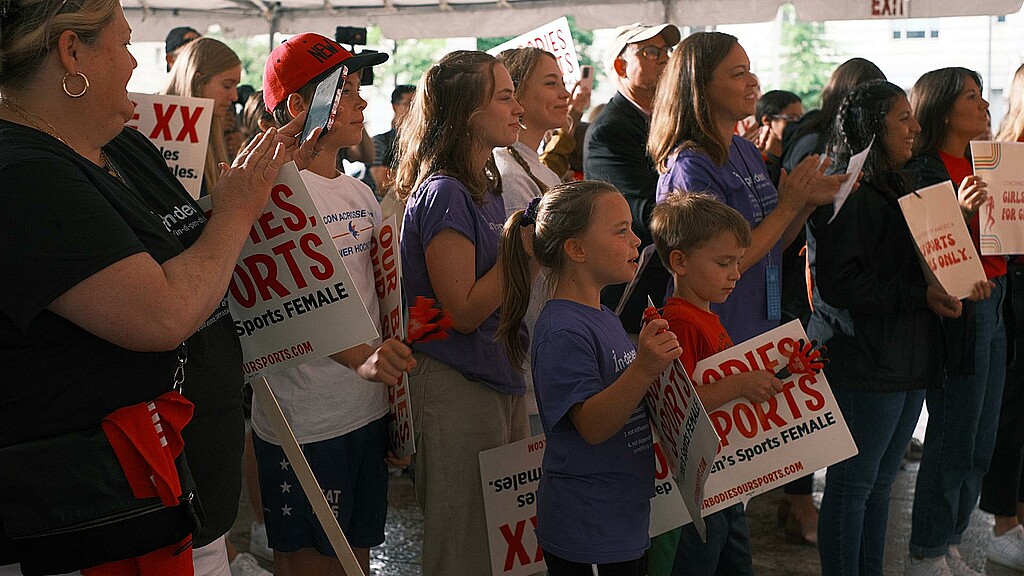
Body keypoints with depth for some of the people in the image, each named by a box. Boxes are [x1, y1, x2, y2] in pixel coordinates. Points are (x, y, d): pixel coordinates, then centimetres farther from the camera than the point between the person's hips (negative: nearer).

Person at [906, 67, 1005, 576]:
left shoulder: (978, 165, 15)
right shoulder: (925, 169, -11)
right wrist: (960, 212, -31)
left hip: (991, 304, 9)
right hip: (957, 309, -9)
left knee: (981, 439, 13)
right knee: (954, 441, -3)